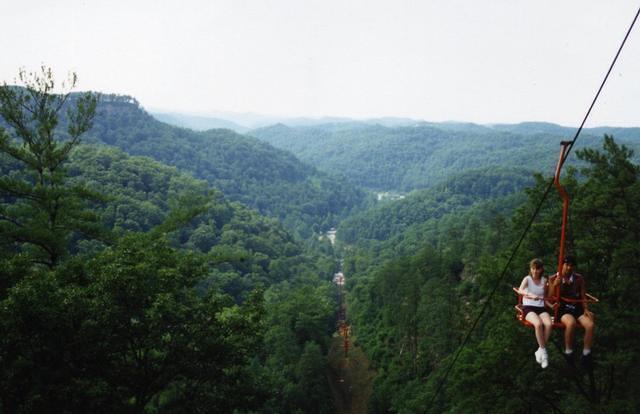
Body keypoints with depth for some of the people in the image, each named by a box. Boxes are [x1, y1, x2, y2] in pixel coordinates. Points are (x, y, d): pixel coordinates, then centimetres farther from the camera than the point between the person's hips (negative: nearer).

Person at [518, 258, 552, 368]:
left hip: (541, 307, 3)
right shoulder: (527, 279, -3)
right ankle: (543, 350, -16)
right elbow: (520, 290, -24)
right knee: (538, 324, -35)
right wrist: (531, 295, -42)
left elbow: (546, 296, 17)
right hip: (528, 307, -3)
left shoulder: (544, 280, 9)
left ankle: (540, 351, -14)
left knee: (549, 324, -30)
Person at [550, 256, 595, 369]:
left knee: (590, 325, -26)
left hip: (577, 308, 3)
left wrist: (586, 309, -4)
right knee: (571, 323, -36)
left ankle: (586, 355, -9)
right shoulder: (553, 279, 0)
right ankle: (568, 353, -16)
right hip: (562, 308, -3)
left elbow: (583, 296, 11)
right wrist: (555, 285, -18)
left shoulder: (579, 278, 7)